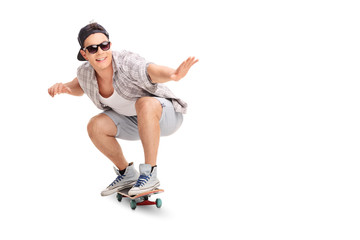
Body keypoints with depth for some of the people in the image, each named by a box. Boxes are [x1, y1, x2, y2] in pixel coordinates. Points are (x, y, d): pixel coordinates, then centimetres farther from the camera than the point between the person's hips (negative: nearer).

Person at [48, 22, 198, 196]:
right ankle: (127, 174, 7)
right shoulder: (86, 72, -11)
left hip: (166, 115, -6)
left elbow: (155, 72, -52)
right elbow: (79, 88, 13)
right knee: (95, 126, -12)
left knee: (145, 104, -38)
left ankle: (149, 174, -26)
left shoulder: (127, 63, -31)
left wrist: (174, 74, -74)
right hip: (137, 122, 7)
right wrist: (63, 87, -8)